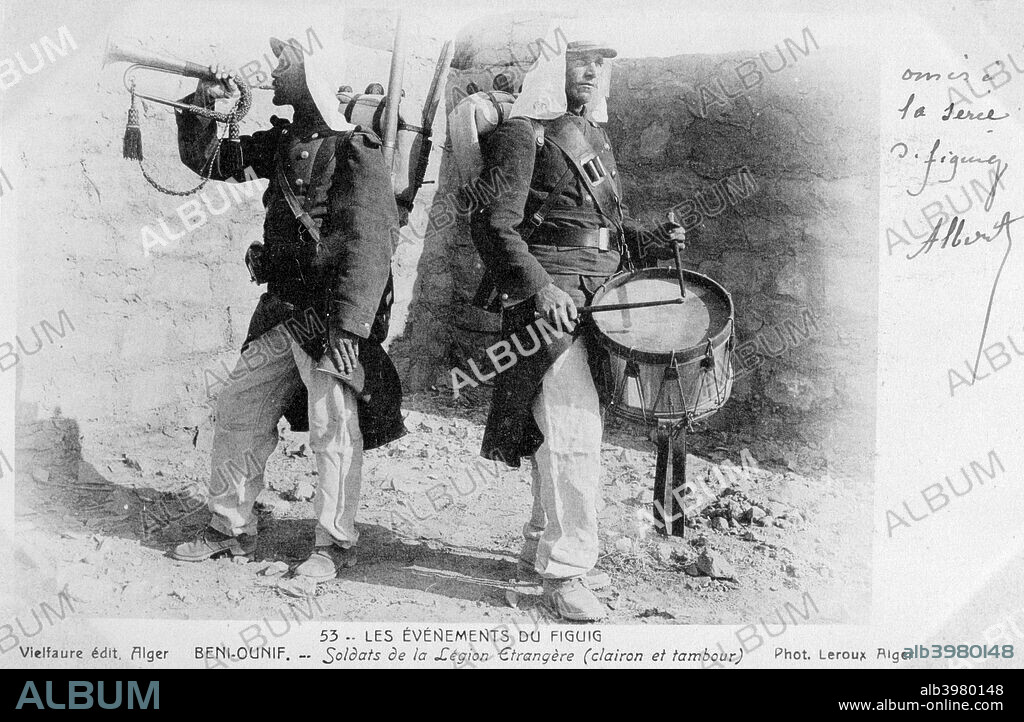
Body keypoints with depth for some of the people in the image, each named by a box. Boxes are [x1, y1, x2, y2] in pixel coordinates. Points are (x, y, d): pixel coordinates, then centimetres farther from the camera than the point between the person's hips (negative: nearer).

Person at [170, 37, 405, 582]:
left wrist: (347, 327, -24)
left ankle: (335, 544, 12)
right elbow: (207, 161, 21)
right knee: (238, 410, 12)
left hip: (333, 313, -8)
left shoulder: (356, 152, -12)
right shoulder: (280, 142, 12)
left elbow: (367, 246, -19)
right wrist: (203, 108, 3)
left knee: (334, 429, -3)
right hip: (281, 310, 8)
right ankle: (230, 529, 25)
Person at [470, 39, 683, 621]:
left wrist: (656, 242, 8)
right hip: (552, 299, -8)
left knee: (580, 428, 13)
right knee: (572, 434, -12)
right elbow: (494, 223, -13)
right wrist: (538, 287, -23)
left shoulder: (596, 135, 21)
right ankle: (564, 570, -4)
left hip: (601, 297, 8)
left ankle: (544, 543, 26)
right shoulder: (522, 132, -6)